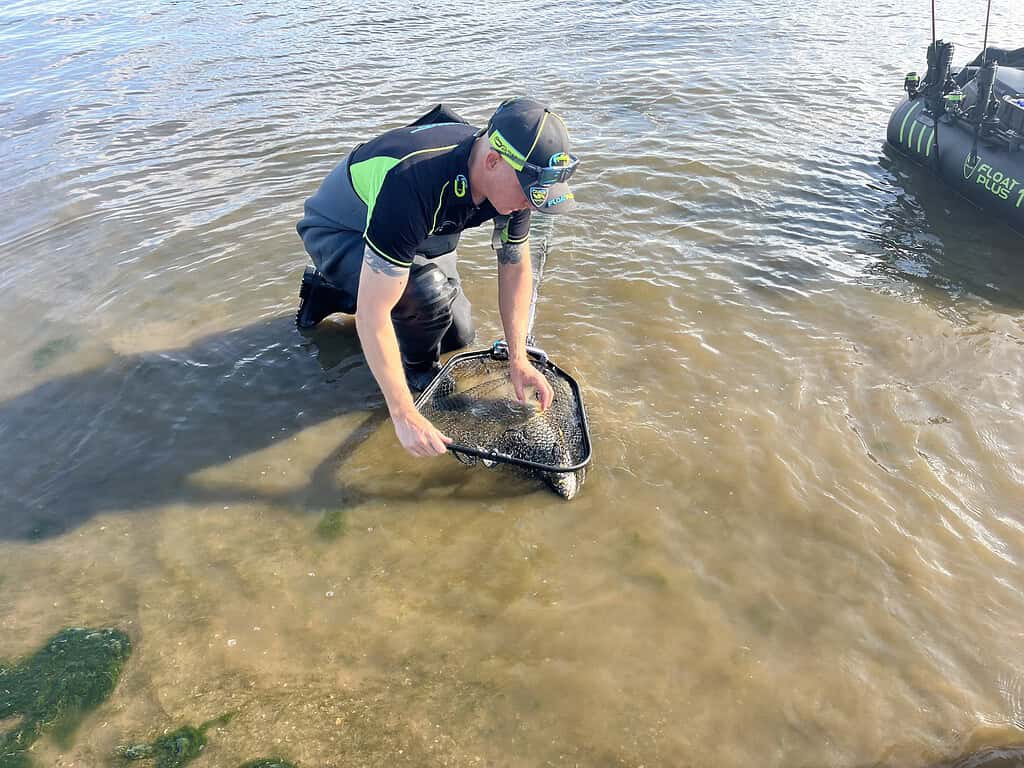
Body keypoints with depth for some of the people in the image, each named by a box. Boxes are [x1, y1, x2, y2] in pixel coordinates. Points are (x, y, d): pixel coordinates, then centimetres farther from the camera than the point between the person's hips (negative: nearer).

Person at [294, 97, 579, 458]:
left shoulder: (512, 178, -22)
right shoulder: (414, 184, -43)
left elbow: (516, 267, -7)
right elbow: (371, 315, -42)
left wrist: (518, 360, -14)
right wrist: (405, 416, -41)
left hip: (411, 236, 7)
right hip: (337, 232, -7)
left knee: (458, 336, 11)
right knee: (430, 292, -35)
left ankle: (332, 291, 25)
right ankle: (418, 372, -1)